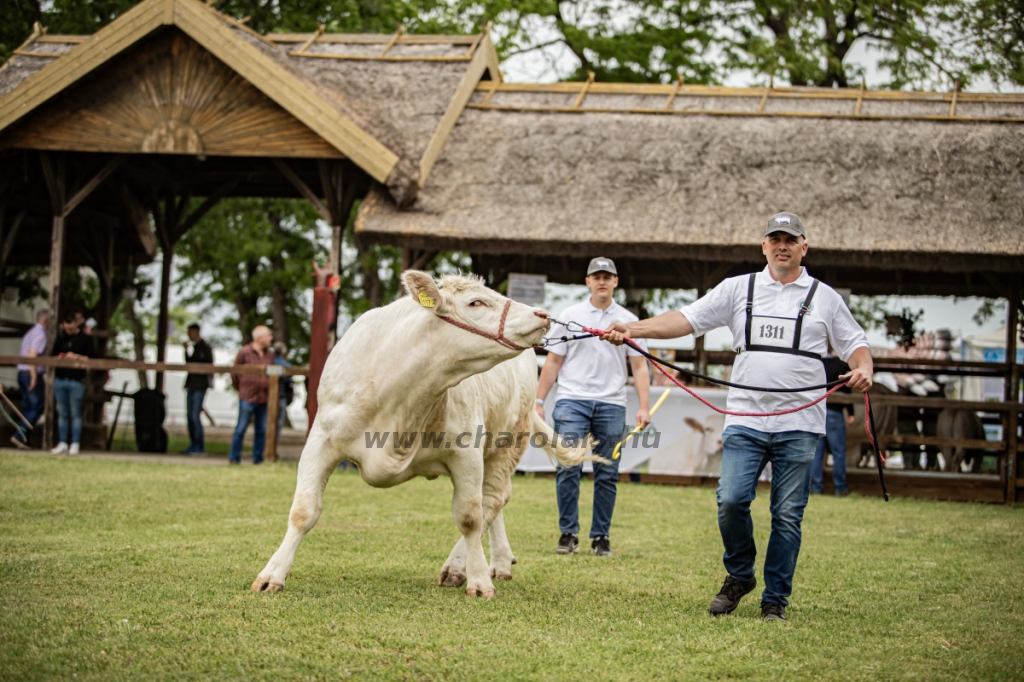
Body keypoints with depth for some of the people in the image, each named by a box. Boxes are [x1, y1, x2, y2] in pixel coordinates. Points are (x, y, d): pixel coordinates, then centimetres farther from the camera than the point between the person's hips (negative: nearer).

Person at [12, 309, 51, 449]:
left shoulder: (29, 333, 17)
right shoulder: (40, 334, -12)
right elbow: (32, 355, -21)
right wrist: (34, 376, -22)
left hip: (22, 373, 9)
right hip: (32, 374, -9)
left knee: (27, 408, 12)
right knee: (38, 407, -5)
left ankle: (22, 439, 9)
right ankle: (19, 436, -13)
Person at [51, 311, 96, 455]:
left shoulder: (85, 339, 2)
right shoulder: (60, 339, 15)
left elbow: (92, 358, -3)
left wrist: (77, 357, -15)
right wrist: (58, 358, -1)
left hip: (76, 381, -4)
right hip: (59, 380, 4)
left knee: (75, 413, -2)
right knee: (62, 413, 6)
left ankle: (75, 444, 1)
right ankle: (62, 443, 9)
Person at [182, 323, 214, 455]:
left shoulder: (206, 348, -8)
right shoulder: (195, 347, 17)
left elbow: (210, 366, -10)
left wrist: (197, 370, -18)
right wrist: (186, 350, 14)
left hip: (200, 385, -9)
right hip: (191, 384, 9)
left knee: (195, 416, -12)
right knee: (189, 416, 8)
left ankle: (200, 448, -9)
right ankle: (193, 445, 13)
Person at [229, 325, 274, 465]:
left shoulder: (269, 354, 10)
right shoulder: (244, 353, -5)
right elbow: (235, 373, 1)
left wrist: (269, 389, 8)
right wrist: (241, 389, 7)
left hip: (264, 398, 5)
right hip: (248, 398, -5)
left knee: (262, 431, 7)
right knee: (241, 428, 0)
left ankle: (258, 459, 14)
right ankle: (234, 458, 7)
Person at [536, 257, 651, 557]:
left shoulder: (628, 320, 9)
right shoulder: (570, 316, 8)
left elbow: (639, 366, 8)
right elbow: (553, 361, 9)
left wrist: (644, 406, -2)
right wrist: (539, 401, 2)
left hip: (611, 405, 1)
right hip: (572, 401, -1)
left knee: (607, 474, 1)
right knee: (568, 468, -8)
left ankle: (601, 537, 10)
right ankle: (568, 534, 0)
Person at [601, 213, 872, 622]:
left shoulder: (824, 297, 10)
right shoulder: (738, 289, 10)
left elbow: (853, 343, 12)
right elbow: (688, 319, 5)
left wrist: (863, 368, -11)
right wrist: (632, 330, -7)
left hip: (799, 425, 0)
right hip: (746, 419, 1)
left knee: (788, 515, 1)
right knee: (731, 500, -11)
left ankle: (775, 600, 12)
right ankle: (739, 577, 13)